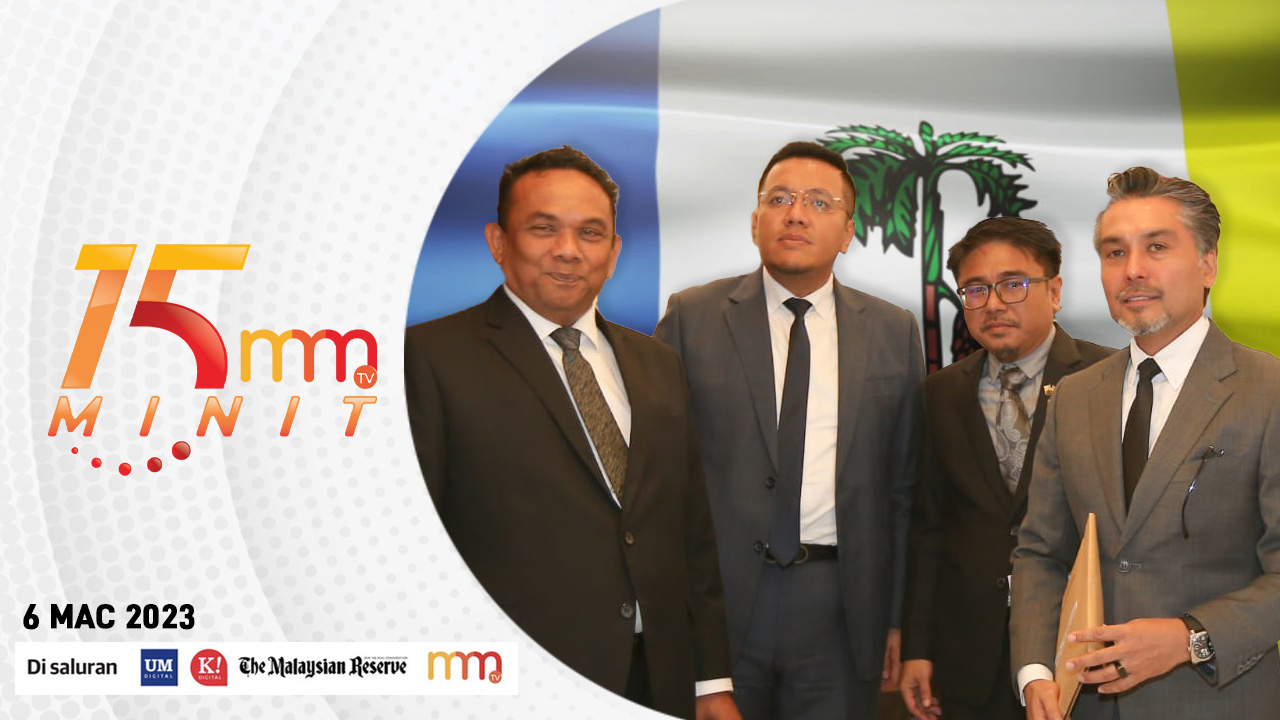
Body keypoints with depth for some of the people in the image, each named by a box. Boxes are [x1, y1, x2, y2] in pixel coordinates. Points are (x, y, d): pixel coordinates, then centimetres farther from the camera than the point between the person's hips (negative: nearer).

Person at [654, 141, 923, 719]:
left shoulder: (894, 333, 7)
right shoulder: (691, 318, 1)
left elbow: (905, 483, 7)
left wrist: (901, 614, 6)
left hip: (841, 608, 2)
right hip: (716, 600, -1)